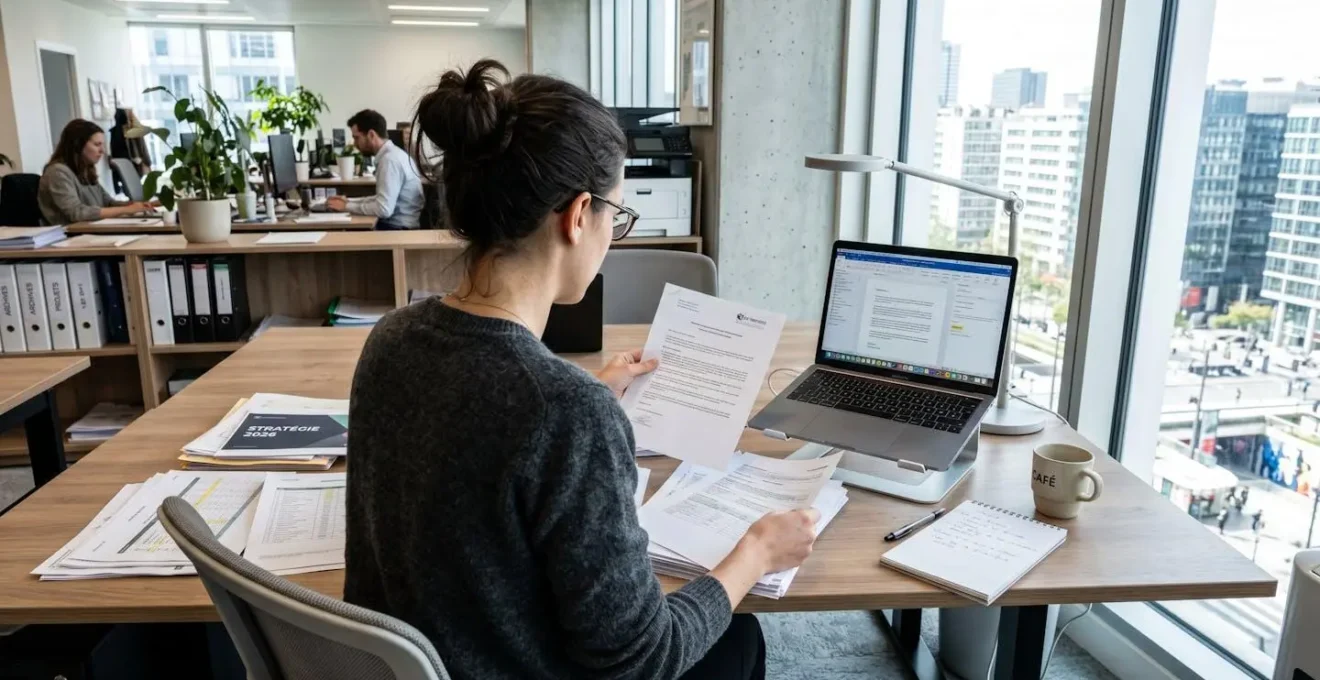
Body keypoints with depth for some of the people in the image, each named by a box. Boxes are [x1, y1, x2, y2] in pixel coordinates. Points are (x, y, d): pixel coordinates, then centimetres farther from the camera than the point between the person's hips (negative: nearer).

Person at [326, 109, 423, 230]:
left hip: (399, 229, -8)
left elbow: (384, 209, -24)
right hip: (395, 224, 8)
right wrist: (349, 201, 10)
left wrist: (347, 206, -12)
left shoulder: (390, 159, -18)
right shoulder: (392, 154, 10)